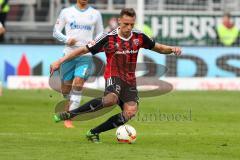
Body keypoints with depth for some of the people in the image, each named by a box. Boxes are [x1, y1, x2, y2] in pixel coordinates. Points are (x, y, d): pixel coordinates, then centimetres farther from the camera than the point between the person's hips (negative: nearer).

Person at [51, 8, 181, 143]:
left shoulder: (139, 37, 2)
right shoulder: (109, 38, -9)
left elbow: (158, 48, 16)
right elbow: (84, 50, -4)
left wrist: (172, 49, -6)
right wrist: (60, 61, -8)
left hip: (130, 80, 5)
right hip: (114, 76, -5)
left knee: (130, 111, -18)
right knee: (111, 99, -37)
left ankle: (94, 133, -4)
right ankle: (70, 114, -28)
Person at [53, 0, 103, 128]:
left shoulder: (95, 14, 9)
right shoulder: (66, 12, 7)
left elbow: (100, 34, 16)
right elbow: (56, 31, 8)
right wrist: (66, 39, -11)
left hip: (86, 56, -1)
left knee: (78, 84, -17)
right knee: (66, 87, 3)